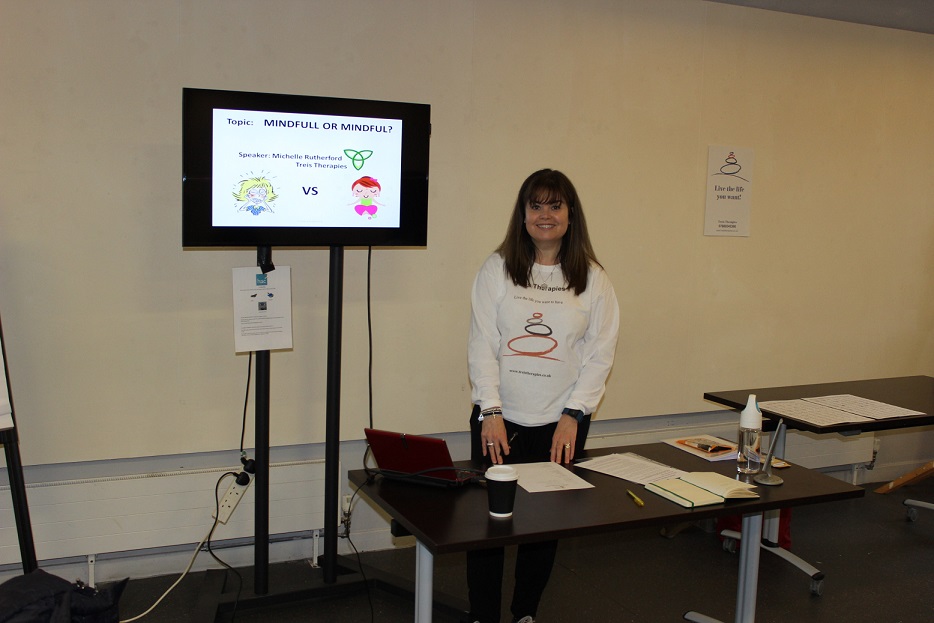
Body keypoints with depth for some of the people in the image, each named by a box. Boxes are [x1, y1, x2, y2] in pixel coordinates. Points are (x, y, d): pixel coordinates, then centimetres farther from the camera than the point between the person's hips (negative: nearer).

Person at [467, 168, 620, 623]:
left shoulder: (592, 279, 3)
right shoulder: (497, 269, 0)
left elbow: (600, 352, 2)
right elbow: (481, 344, -3)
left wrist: (573, 415, -7)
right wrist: (491, 411, -11)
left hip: (562, 424, 1)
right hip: (500, 420, -1)